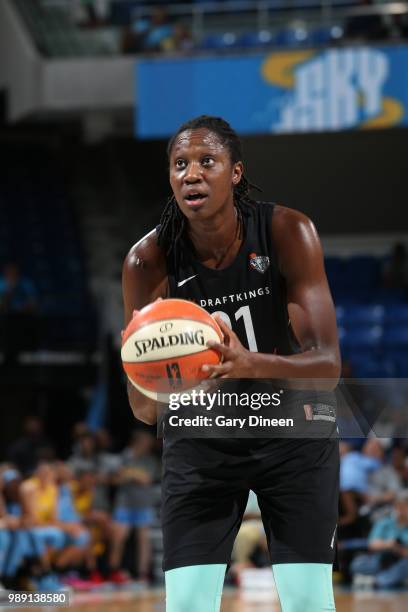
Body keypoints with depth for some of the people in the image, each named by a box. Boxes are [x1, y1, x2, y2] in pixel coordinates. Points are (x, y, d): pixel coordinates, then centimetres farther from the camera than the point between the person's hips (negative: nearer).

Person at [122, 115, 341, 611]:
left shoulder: (288, 234, -20)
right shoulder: (149, 262, -17)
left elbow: (327, 367, -25)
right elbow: (142, 409, -13)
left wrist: (252, 365, -45)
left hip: (294, 428, -1)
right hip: (200, 437, 1)